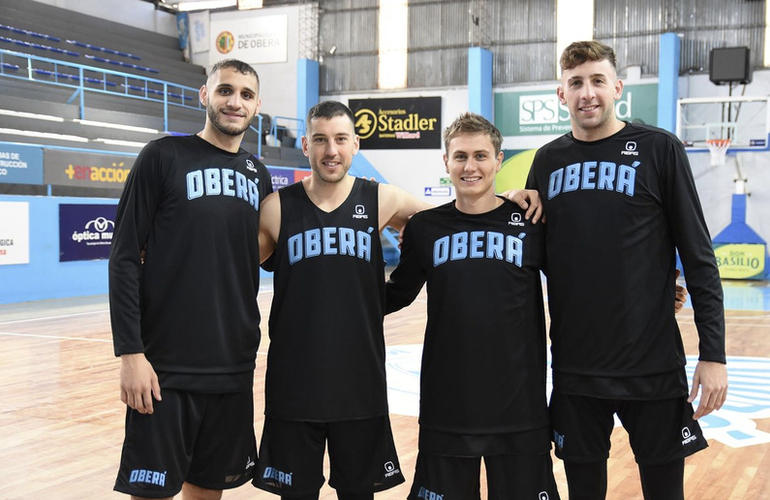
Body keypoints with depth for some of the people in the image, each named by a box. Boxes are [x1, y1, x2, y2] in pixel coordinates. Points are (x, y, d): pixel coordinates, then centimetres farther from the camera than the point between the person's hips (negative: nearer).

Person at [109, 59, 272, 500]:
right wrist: (130, 352, -14)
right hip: (167, 368, -5)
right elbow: (125, 258, -7)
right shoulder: (164, 157, -4)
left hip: (234, 368, 5)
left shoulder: (259, 176, 11)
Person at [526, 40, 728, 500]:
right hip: (574, 368, 3)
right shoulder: (548, 161, 5)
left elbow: (699, 257, -5)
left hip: (654, 365, -3)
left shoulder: (659, 149, -5)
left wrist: (714, 353, -8)